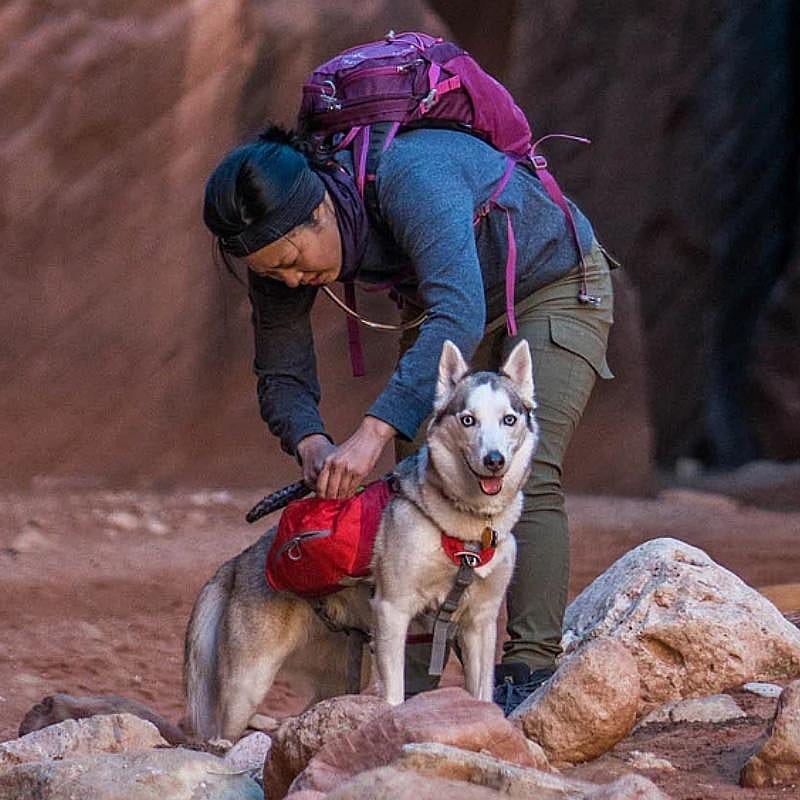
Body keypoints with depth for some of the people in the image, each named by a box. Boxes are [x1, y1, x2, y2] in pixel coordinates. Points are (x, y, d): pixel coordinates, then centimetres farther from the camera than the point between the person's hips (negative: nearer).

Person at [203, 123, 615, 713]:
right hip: (445, 310, 6)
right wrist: (310, 443, -32)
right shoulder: (281, 242, -19)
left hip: (556, 283, -6)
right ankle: (409, 690, -7)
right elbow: (281, 375, -9)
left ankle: (531, 669, -22)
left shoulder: (407, 177, -41)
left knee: (525, 477, -22)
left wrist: (375, 430, -59)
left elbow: (460, 315, -52)